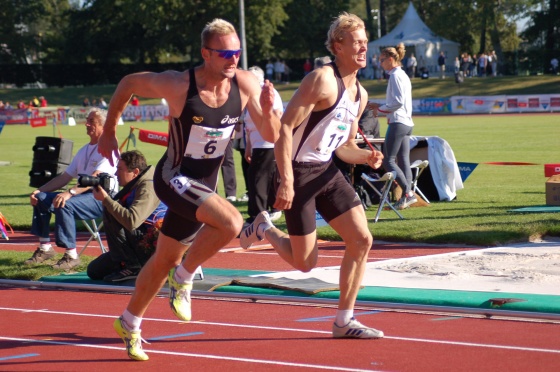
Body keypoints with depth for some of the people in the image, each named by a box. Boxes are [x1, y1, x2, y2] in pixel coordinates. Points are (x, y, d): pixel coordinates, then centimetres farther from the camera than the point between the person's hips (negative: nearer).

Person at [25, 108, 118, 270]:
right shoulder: (84, 150, 21)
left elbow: (95, 178, -24)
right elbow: (65, 177, 20)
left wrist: (71, 192, -37)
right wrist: (39, 190, 7)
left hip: (101, 198, -9)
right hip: (83, 194, 9)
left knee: (64, 205, -33)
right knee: (41, 198, -1)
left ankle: (71, 255, -29)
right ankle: (45, 248, 1)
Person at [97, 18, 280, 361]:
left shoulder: (246, 84, -12)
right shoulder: (178, 85, -22)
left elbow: (272, 136, -8)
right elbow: (128, 84, -5)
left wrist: (267, 110, -30)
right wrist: (109, 133, 2)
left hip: (203, 186, 6)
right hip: (174, 178, -5)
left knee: (166, 259, 19)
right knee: (231, 223, -29)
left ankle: (129, 324, 39)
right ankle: (184, 277, -6)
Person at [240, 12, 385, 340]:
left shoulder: (360, 94, 9)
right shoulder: (323, 80, -18)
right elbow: (284, 128, -21)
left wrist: (367, 157, -3)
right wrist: (286, 181, -26)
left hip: (327, 171, 8)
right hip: (299, 172, -8)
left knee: (362, 240, -2)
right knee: (305, 262, -3)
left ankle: (345, 320, 6)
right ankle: (264, 229, 26)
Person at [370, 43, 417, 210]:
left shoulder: (395, 76, -12)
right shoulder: (403, 75, 18)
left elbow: (398, 102, -20)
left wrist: (379, 110, -8)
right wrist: (379, 105, 16)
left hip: (398, 122, -10)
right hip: (406, 122, 10)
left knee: (388, 160, -8)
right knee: (403, 160, 7)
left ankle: (408, 193, -13)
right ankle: (407, 196, 3)